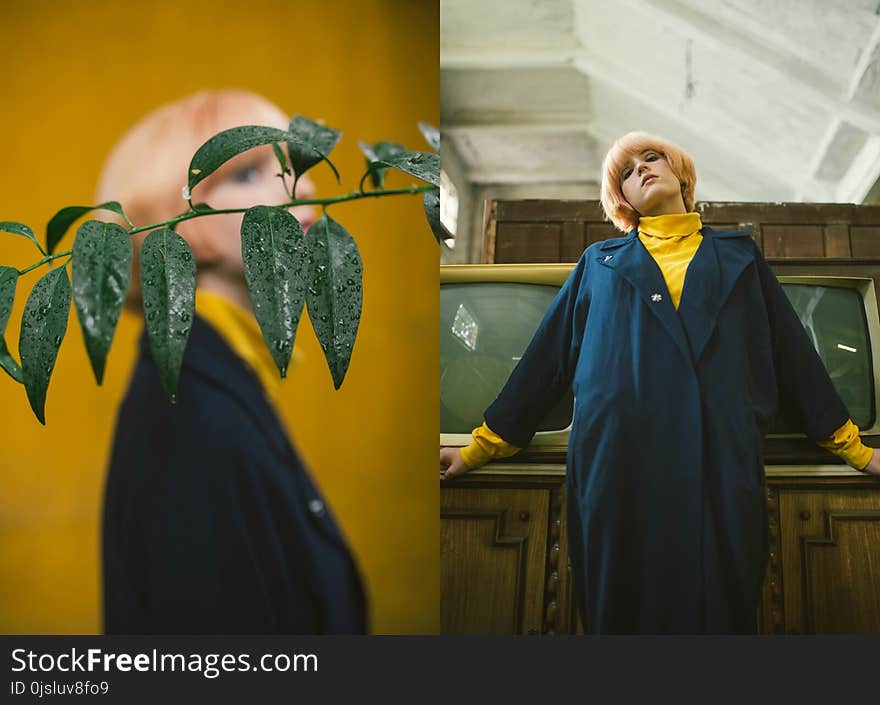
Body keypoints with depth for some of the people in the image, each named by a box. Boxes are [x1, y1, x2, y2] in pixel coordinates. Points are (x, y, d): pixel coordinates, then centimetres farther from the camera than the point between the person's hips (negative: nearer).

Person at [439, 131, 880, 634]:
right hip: (617, 469, 0)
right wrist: (478, 451, 14)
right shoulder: (600, 262, 20)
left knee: (718, 611, -2)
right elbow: (545, 359, 18)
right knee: (622, 613, 0)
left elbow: (793, 352, 20)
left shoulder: (739, 254, 21)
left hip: (722, 466, 0)